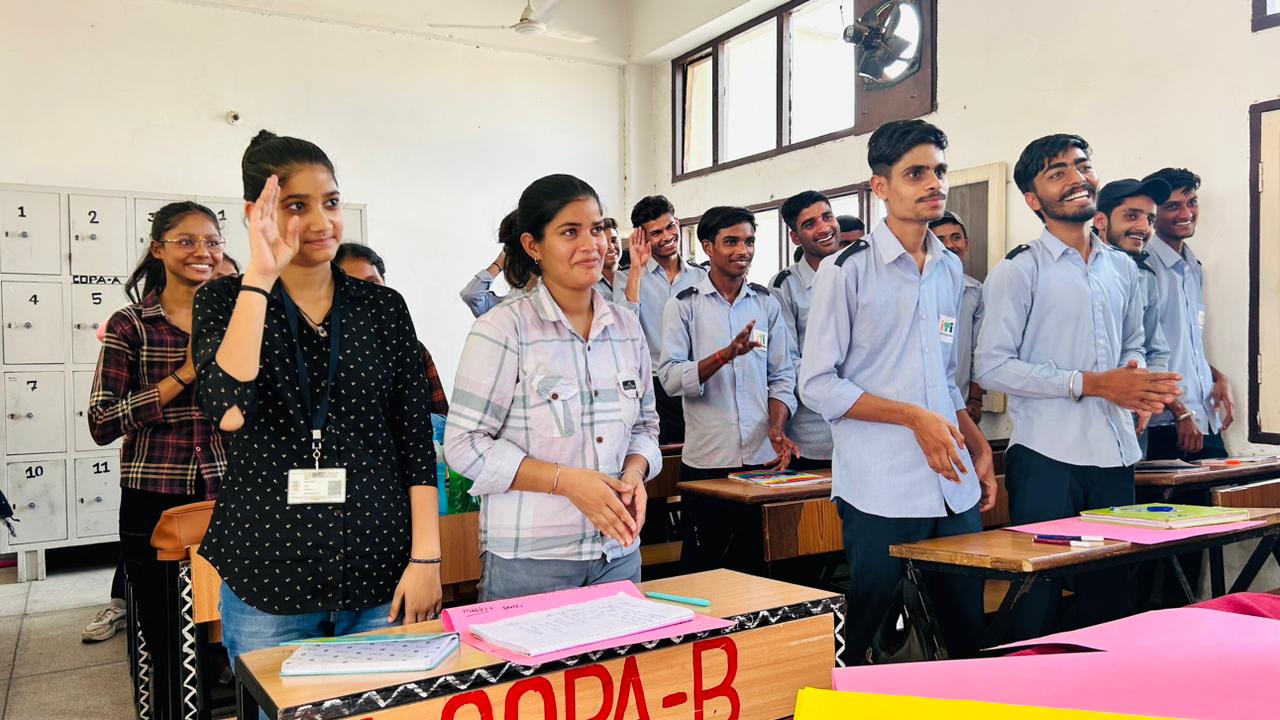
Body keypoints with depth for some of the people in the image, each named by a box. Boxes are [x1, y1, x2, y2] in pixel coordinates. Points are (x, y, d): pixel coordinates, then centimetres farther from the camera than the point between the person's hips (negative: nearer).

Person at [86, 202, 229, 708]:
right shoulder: (130, 326, -1)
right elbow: (101, 424, -9)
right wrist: (184, 375, -16)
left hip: (226, 496, 2)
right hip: (155, 504, -2)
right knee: (169, 651, 8)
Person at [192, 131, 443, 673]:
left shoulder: (383, 307, 3)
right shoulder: (223, 301, 0)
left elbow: (416, 439, 2)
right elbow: (228, 411, -19)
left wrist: (426, 556, -4)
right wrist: (260, 277, -20)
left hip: (379, 569, 1)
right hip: (268, 575, -1)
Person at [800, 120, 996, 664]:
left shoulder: (951, 270, 14)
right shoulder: (846, 271, -6)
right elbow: (818, 384, -10)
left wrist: (979, 448, 13)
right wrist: (915, 417, -14)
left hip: (955, 487, 6)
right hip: (879, 491, -6)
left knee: (970, 633, 13)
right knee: (861, 640, 4)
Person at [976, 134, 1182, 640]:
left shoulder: (1123, 269, 14)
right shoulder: (1018, 271, -6)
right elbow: (992, 367, -12)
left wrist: (1138, 378, -1)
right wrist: (1091, 384, -15)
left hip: (1115, 453, 6)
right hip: (1046, 456, -6)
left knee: (1110, 590, 13)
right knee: (1038, 596, 1)